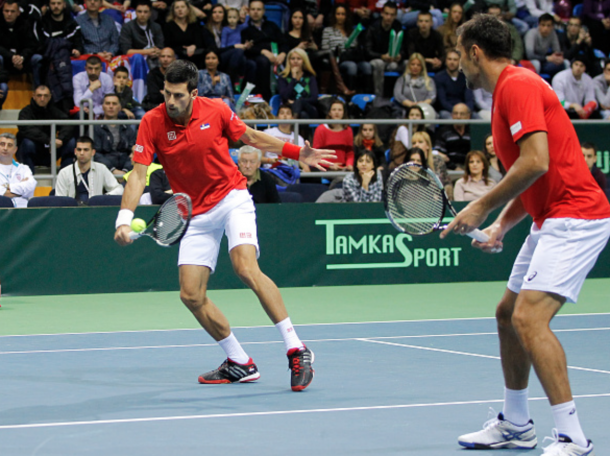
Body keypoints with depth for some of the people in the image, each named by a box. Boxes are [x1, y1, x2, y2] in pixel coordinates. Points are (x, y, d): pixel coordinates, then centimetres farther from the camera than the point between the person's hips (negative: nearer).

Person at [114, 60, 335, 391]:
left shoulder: (216, 111, -9)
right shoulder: (153, 122, -10)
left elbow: (251, 137, 8)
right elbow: (139, 173, -13)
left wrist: (297, 152, 1)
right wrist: (125, 218, -26)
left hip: (232, 198, -3)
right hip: (196, 214, 3)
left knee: (246, 269, -26)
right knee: (191, 295, -4)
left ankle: (296, 351, -22)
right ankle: (240, 364, 12)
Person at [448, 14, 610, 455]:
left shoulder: (518, 84, -14)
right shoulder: (509, 89, 19)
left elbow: (536, 163, -25)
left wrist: (482, 208, -15)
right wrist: (500, 226, 11)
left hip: (574, 216, -11)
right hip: (551, 219, 11)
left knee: (530, 317, -21)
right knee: (508, 314, 18)